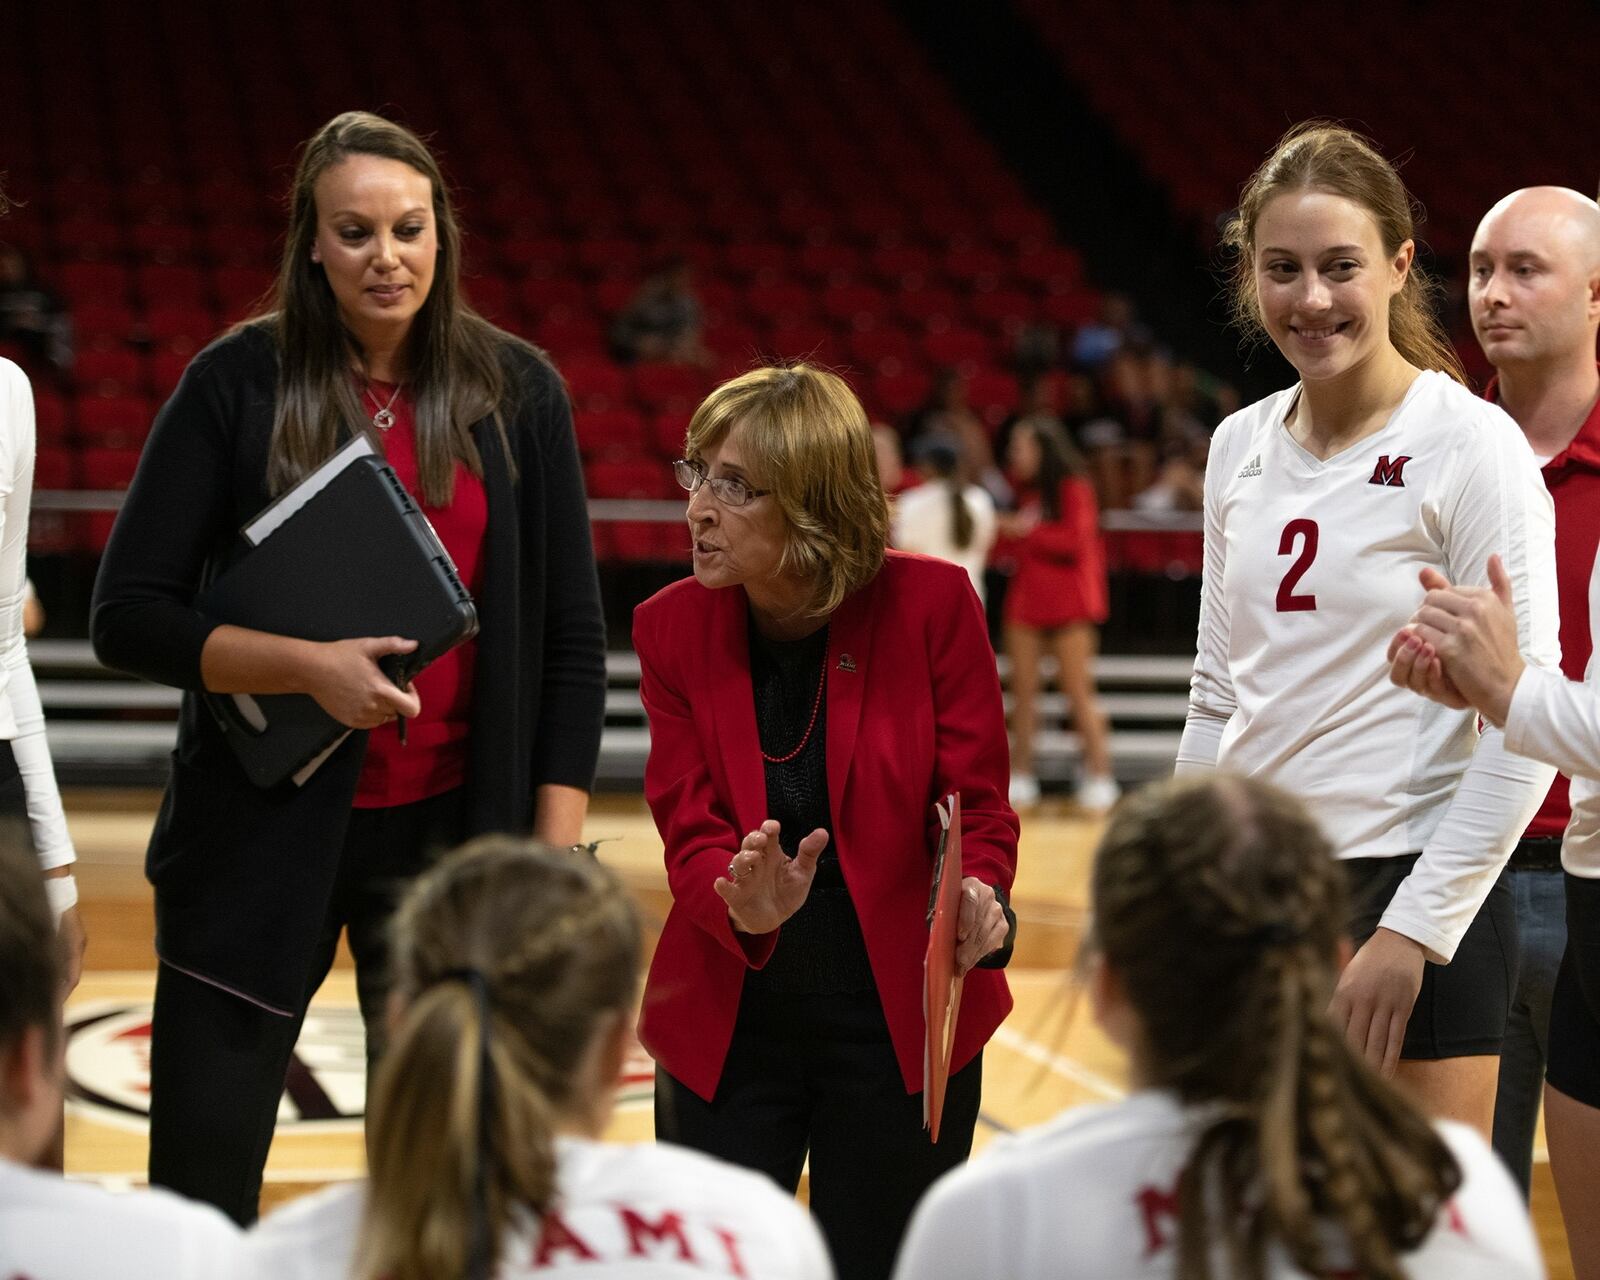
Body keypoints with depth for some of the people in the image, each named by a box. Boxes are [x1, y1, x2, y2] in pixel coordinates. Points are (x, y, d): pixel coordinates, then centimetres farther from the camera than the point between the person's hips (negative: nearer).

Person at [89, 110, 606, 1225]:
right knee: (201, 1191, 2)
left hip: (449, 829, 1)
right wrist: (306, 665, -18)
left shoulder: (516, 393, 2)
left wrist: (556, 861, -1)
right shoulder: (239, 384, -3)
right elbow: (128, 617, -4)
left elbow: (571, 642, 4)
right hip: (262, 834, -1)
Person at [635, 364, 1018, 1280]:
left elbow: (980, 805, -7)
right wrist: (746, 907, -29)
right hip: (726, 1024, 2)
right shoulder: (671, 628, -4)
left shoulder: (932, 603, -10)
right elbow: (690, 835, -7)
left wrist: (978, 896, -29)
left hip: (901, 1022, -2)